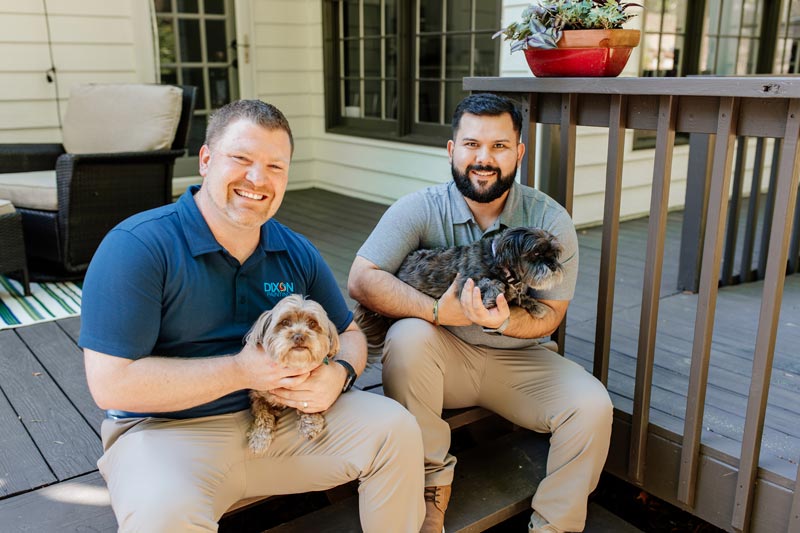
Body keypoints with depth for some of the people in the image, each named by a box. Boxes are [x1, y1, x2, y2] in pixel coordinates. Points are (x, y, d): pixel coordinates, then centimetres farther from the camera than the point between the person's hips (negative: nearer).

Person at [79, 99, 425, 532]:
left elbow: (349, 335, 14)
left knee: (396, 430, -9)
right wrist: (241, 370, -21)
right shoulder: (137, 247, -14)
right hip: (171, 428, -5)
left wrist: (339, 374, -11)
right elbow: (111, 383, -18)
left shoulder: (297, 253, 5)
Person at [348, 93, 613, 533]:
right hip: (442, 355, -1)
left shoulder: (549, 221, -8)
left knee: (592, 407, -22)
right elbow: (361, 279, -21)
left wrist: (505, 320, -30)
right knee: (408, 337, -32)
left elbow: (550, 315, -7)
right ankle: (431, 481, -11)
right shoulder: (420, 209, -11)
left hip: (517, 360, 1)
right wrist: (438, 312, -33)